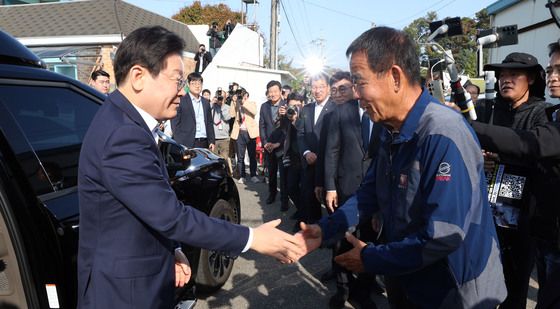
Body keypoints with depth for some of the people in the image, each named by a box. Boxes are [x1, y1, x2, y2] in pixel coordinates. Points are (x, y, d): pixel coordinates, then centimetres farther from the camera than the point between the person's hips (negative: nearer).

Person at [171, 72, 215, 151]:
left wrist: (212, 141, 10)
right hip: (187, 144, -5)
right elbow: (175, 124, -4)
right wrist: (179, 145, -10)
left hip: (204, 143, 5)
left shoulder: (206, 102, 16)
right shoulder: (181, 101, 0)